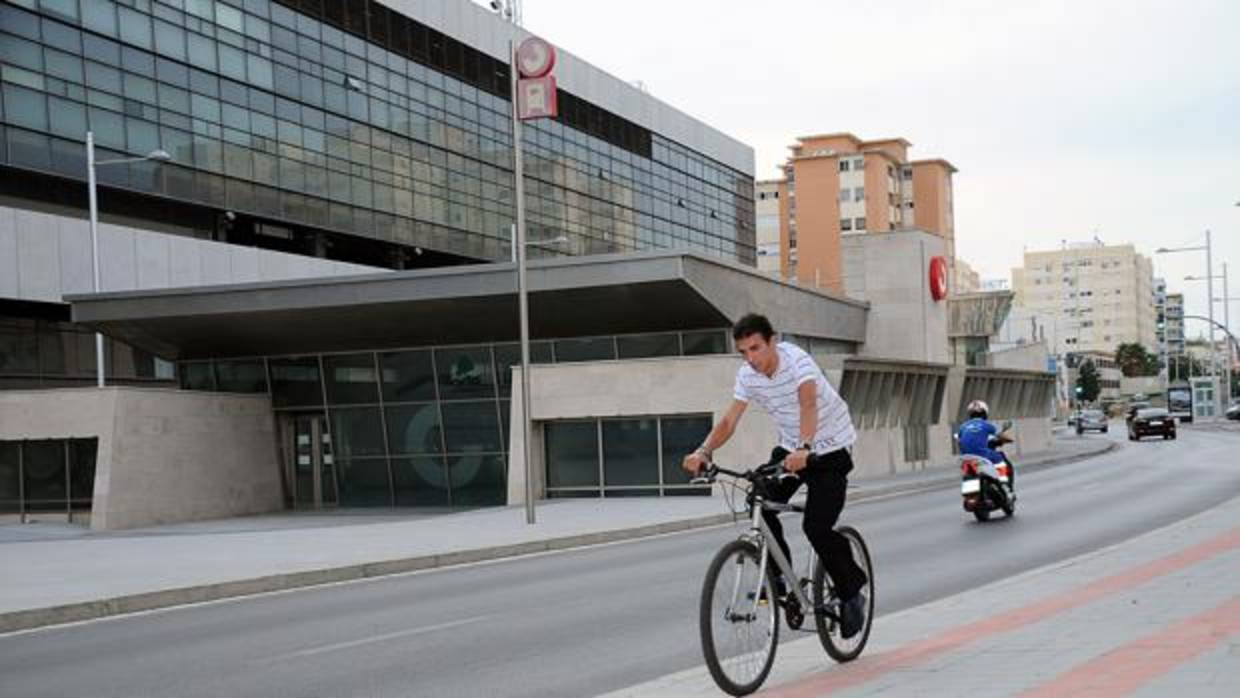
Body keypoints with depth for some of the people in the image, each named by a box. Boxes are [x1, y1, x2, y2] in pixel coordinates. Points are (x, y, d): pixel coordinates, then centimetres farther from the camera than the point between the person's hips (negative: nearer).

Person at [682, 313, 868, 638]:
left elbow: (808, 405, -44)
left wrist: (804, 450, -60)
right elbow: (729, 421, -13)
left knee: (817, 527, -15)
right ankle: (780, 578, 4)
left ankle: (852, 595, 6)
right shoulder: (748, 375, -10)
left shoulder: (797, 361, -28)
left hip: (830, 447, -6)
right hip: (790, 447, 6)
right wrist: (703, 451, -31)